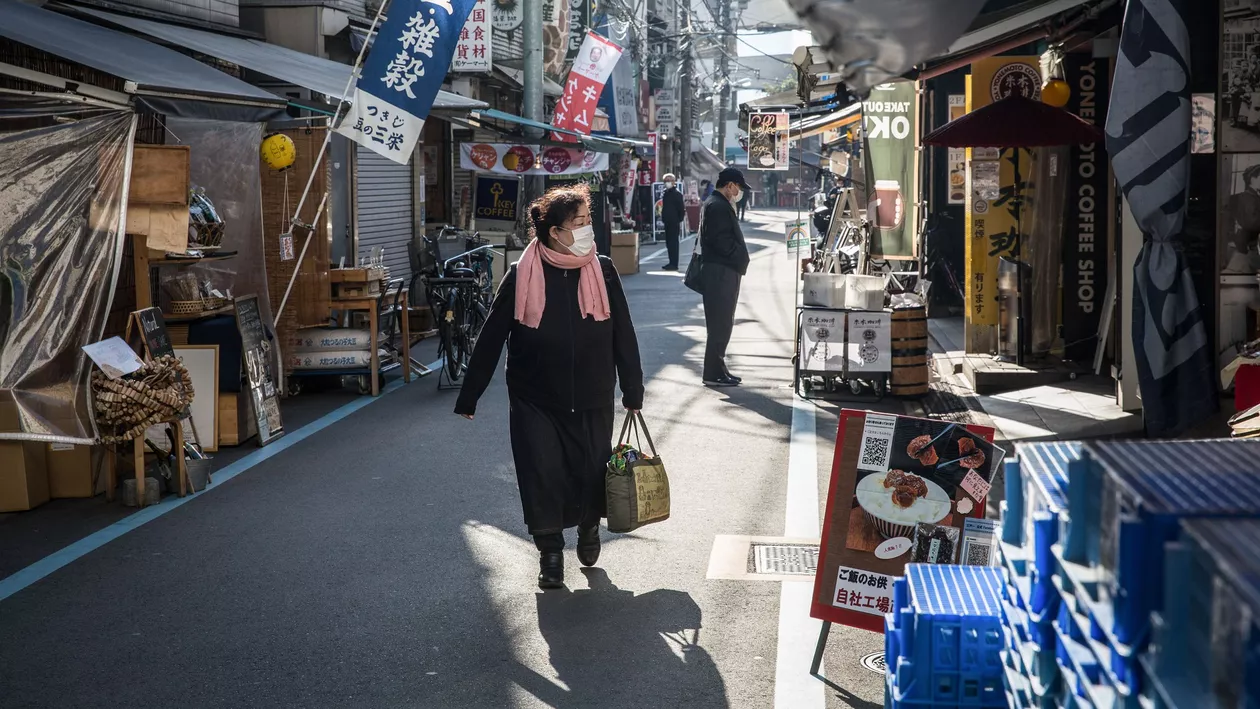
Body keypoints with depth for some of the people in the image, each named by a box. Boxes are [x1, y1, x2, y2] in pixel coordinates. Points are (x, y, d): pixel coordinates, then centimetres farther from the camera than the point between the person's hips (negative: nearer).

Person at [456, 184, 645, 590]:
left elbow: (623, 336, 2)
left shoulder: (602, 272, -4)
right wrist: (469, 397, -2)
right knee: (542, 476, -1)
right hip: (535, 402, -1)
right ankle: (550, 554, 19)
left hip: (592, 403, 1)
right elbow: (491, 339, -3)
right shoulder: (522, 277, -8)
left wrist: (632, 393, 3)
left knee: (591, 473, 9)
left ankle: (588, 528, 41)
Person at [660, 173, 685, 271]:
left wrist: (680, 220, -15)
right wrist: (663, 217, 15)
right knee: (669, 242, 11)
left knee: (673, 242, -8)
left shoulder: (677, 194, -9)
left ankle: (674, 264, -6)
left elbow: (681, 209, -12)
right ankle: (672, 262, 17)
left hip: (674, 222, -9)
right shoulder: (666, 193, 15)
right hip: (667, 222, 9)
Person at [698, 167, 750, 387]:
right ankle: (713, 373, -3)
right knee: (720, 324, -7)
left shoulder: (716, 204, 20)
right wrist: (740, 258, -11)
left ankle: (717, 369, 21)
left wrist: (739, 259, 10)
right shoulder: (718, 206, -14)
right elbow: (721, 241, -22)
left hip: (724, 272, 11)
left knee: (721, 323, 15)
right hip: (721, 272, -11)